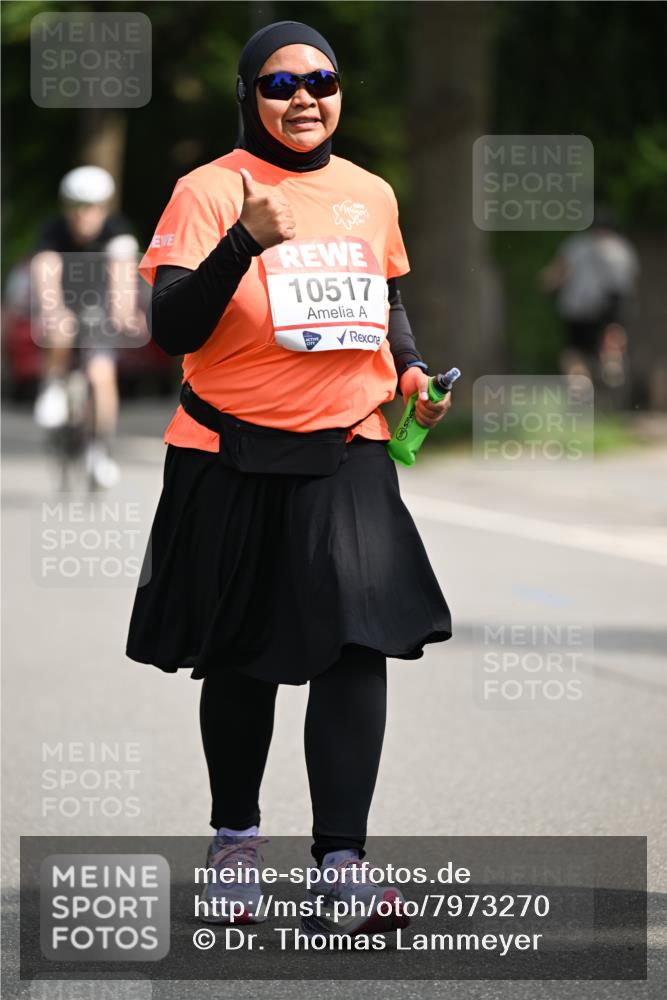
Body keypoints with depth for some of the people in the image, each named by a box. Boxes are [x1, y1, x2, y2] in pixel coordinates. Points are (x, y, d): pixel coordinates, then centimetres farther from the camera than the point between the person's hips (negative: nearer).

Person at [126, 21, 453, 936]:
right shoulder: (209, 191, -7)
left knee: (359, 639, -12)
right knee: (241, 658, 10)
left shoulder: (371, 195, 7)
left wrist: (411, 368, 5)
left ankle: (340, 861, -10)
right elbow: (173, 328, -15)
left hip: (346, 455, 2)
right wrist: (244, 244, -28)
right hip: (233, 461, -2)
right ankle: (234, 838, 31)